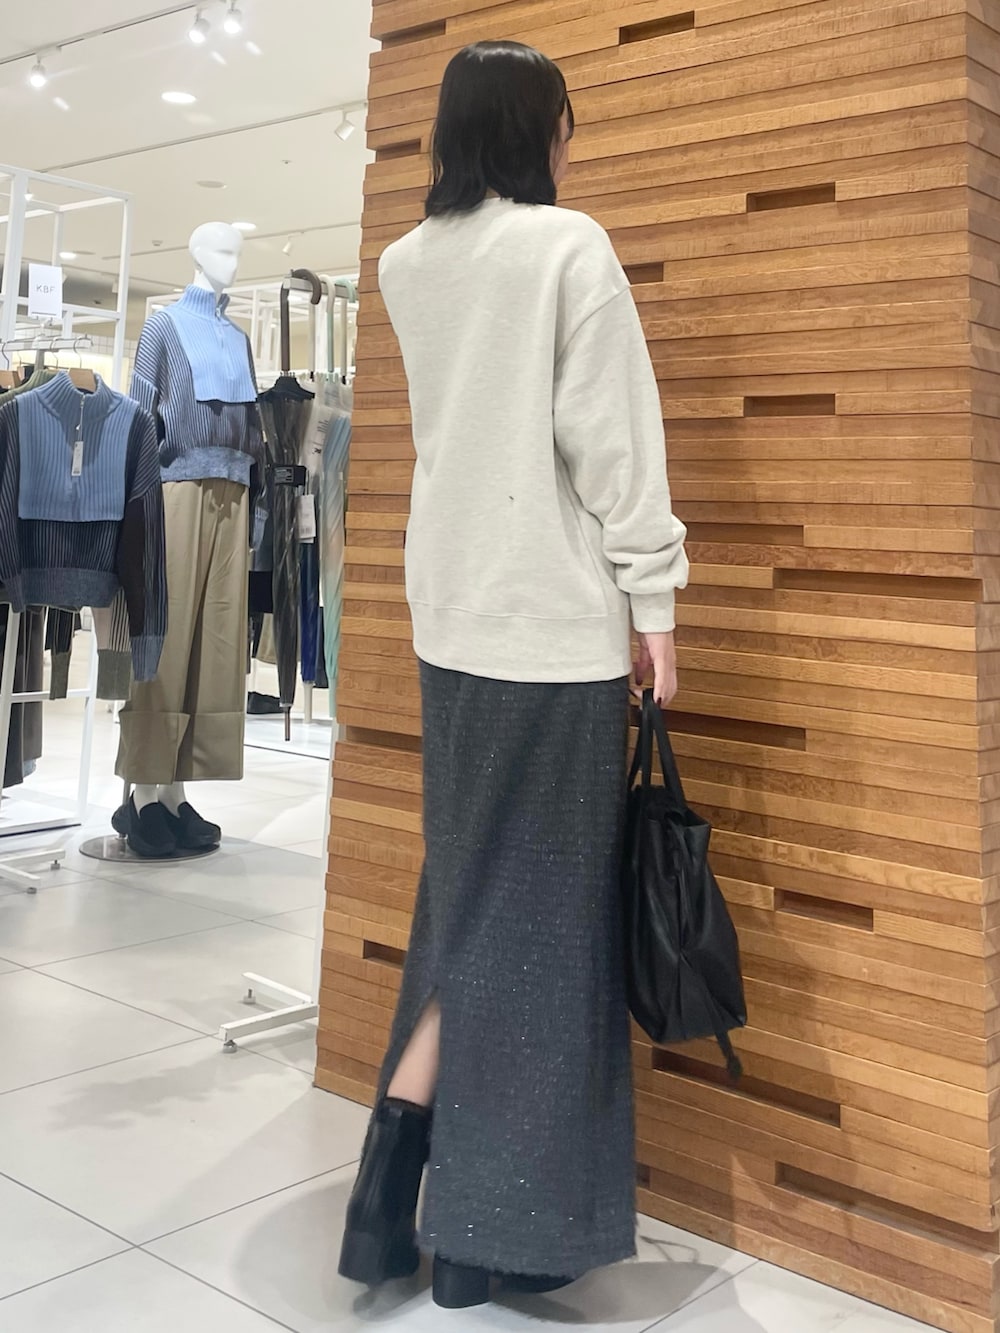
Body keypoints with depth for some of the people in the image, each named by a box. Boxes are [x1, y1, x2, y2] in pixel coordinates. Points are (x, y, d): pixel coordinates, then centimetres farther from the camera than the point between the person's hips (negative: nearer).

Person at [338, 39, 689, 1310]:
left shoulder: (405, 266, 12)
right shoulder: (570, 247, -7)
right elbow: (608, 434, -12)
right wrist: (653, 597, -6)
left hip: (453, 613, 7)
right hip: (557, 616, -6)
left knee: (467, 895, 14)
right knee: (538, 909, 1)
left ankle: (395, 1197, 13)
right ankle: (495, 1225, 10)